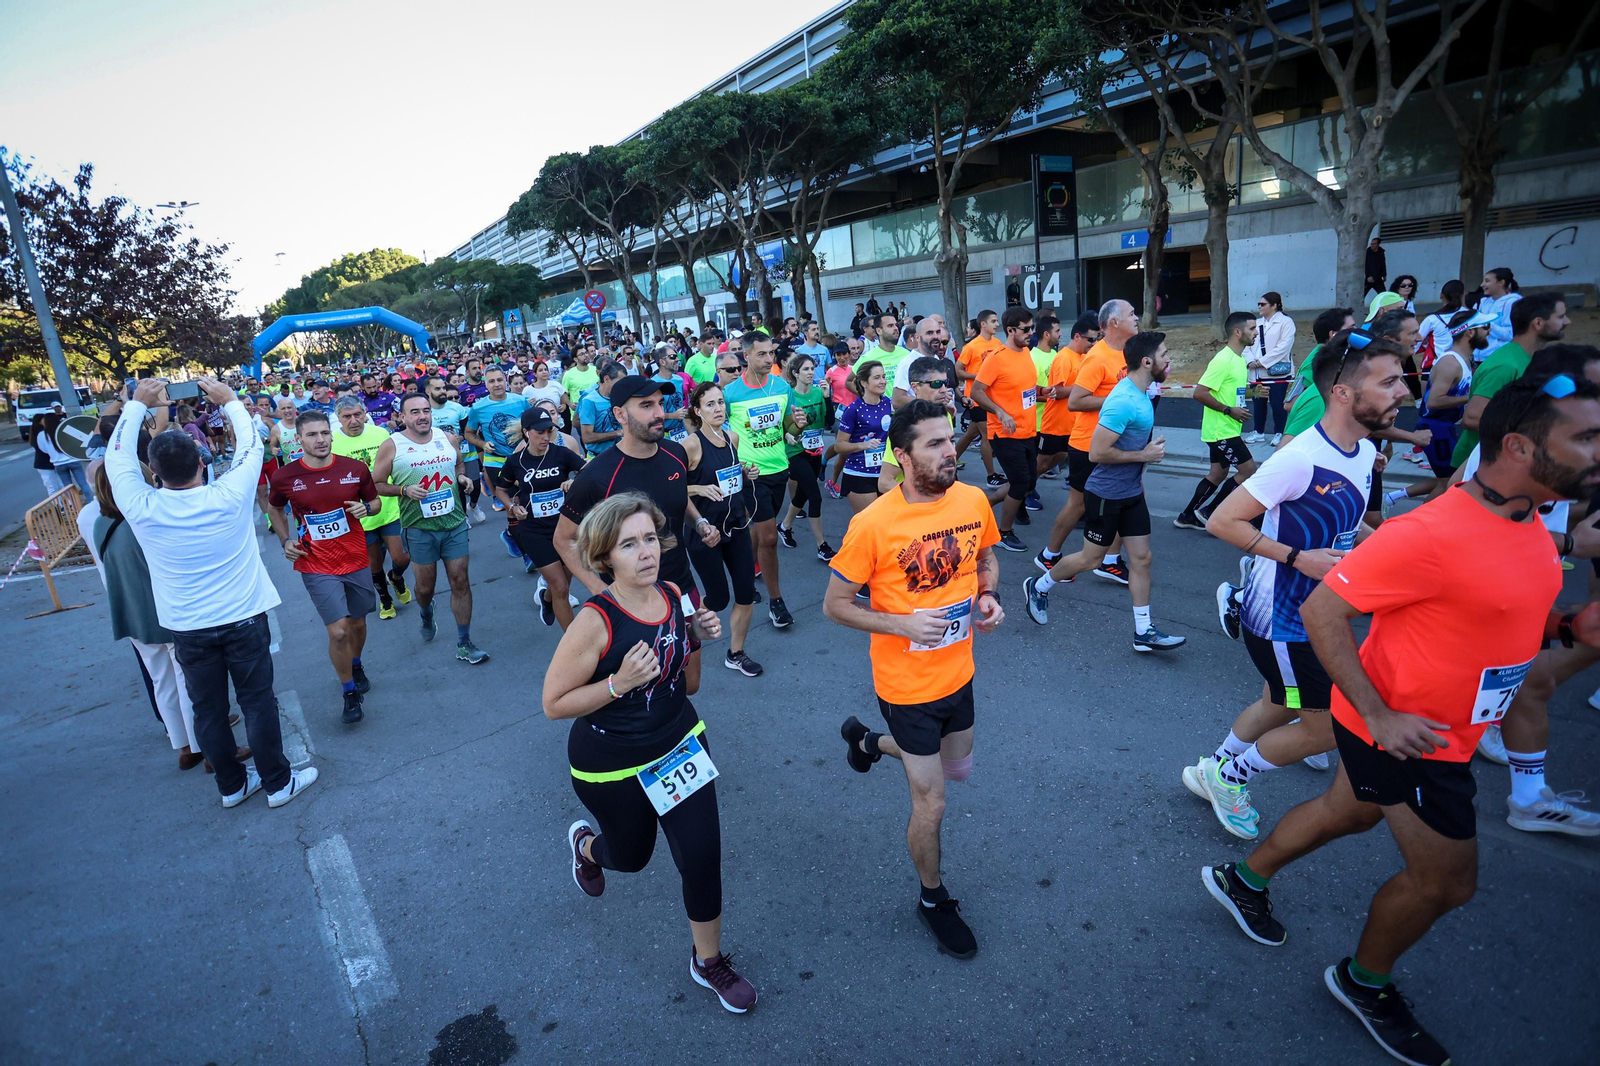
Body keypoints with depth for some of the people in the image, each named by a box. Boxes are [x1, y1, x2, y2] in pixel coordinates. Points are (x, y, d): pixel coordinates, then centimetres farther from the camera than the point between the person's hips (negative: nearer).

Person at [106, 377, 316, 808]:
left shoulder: (142, 508, -14)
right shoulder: (229, 496, -17)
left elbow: (117, 457, 3)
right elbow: (251, 446, -1)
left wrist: (138, 404, 11)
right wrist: (230, 401, 10)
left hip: (185, 627, 2)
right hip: (242, 618, -2)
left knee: (208, 709, 15)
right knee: (258, 701, 9)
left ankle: (232, 785, 30)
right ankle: (278, 781, 19)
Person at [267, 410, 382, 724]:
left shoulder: (356, 468, -6)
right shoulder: (285, 477, -8)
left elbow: (375, 501, 9)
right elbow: (275, 508, 13)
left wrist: (366, 508, -13)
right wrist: (285, 540, 1)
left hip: (357, 560, 2)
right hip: (317, 566, -2)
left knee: (358, 623, 17)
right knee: (338, 631, -9)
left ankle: (356, 665, 48)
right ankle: (349, 692, 13)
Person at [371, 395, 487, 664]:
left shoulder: (448, 438, 4)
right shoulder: (392, 446, -5)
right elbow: (376, 484, -1)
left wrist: (462, 477, 0)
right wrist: (405, 490, -17)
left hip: (455, 523, 2)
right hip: (419, 528, -2)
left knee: (460, 582, 1)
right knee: (426, 586, 11)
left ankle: (464, 644, 11)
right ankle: (426, 616, 47)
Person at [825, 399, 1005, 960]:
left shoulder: (974, 500, -10)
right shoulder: (873, 524, -25)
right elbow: (834, 605, -14)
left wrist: (988, 596, -10)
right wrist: (903, 624, -27)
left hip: (958, 672, 6)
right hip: (907, 686, -6)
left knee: (959, 769, 28)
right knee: (931, 805, 8)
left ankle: (870, 741, 53)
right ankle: (933, 899, 38)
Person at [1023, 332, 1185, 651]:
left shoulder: (1141, 394, 6)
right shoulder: (1123, 401, -24)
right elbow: (1097, 452, -27)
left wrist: (1138, 472, 19)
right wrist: (1144, 455, -19)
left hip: (1131, 492, 9)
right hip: (1106, 494, -9)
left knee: (1141, 558, 8)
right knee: (1091, 558, 7)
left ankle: (1143, 632, 16)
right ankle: (1039, 586, 30)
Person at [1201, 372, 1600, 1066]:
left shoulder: (1530, 525, 1)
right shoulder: (1433, 534, -29)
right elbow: (1321, 611, -26)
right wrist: (1379, 715, -27)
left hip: (1443, 729, 9)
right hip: (1402, 734, -9)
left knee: (1348, 812, 25)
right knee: (1445, 882, 6)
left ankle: (1243, 879, 47)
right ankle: (1364, 983, 34)